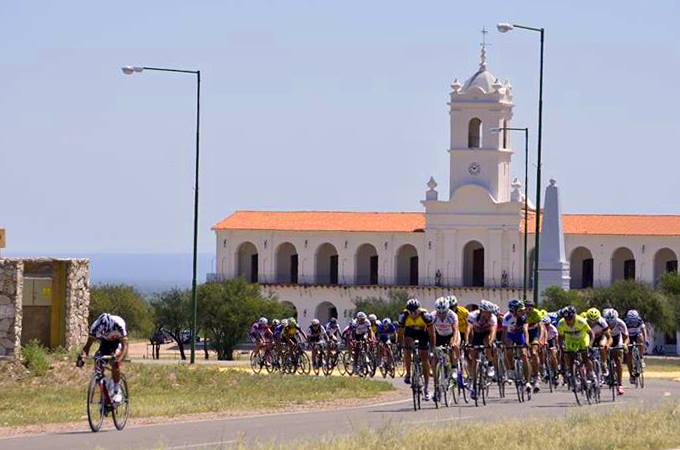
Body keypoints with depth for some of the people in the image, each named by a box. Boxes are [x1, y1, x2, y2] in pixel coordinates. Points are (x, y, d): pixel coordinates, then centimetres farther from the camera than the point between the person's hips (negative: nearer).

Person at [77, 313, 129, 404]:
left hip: (118, 341, -3)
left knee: (115, 363, -30)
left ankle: (117, 391, -17)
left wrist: (119, 359, -57)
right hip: (105, 342, 3)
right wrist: (82, 356, -42)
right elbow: (88, 344, -23)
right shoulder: (95, 326, -29)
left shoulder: (119, 324, -38)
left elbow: (125, 345, -40)